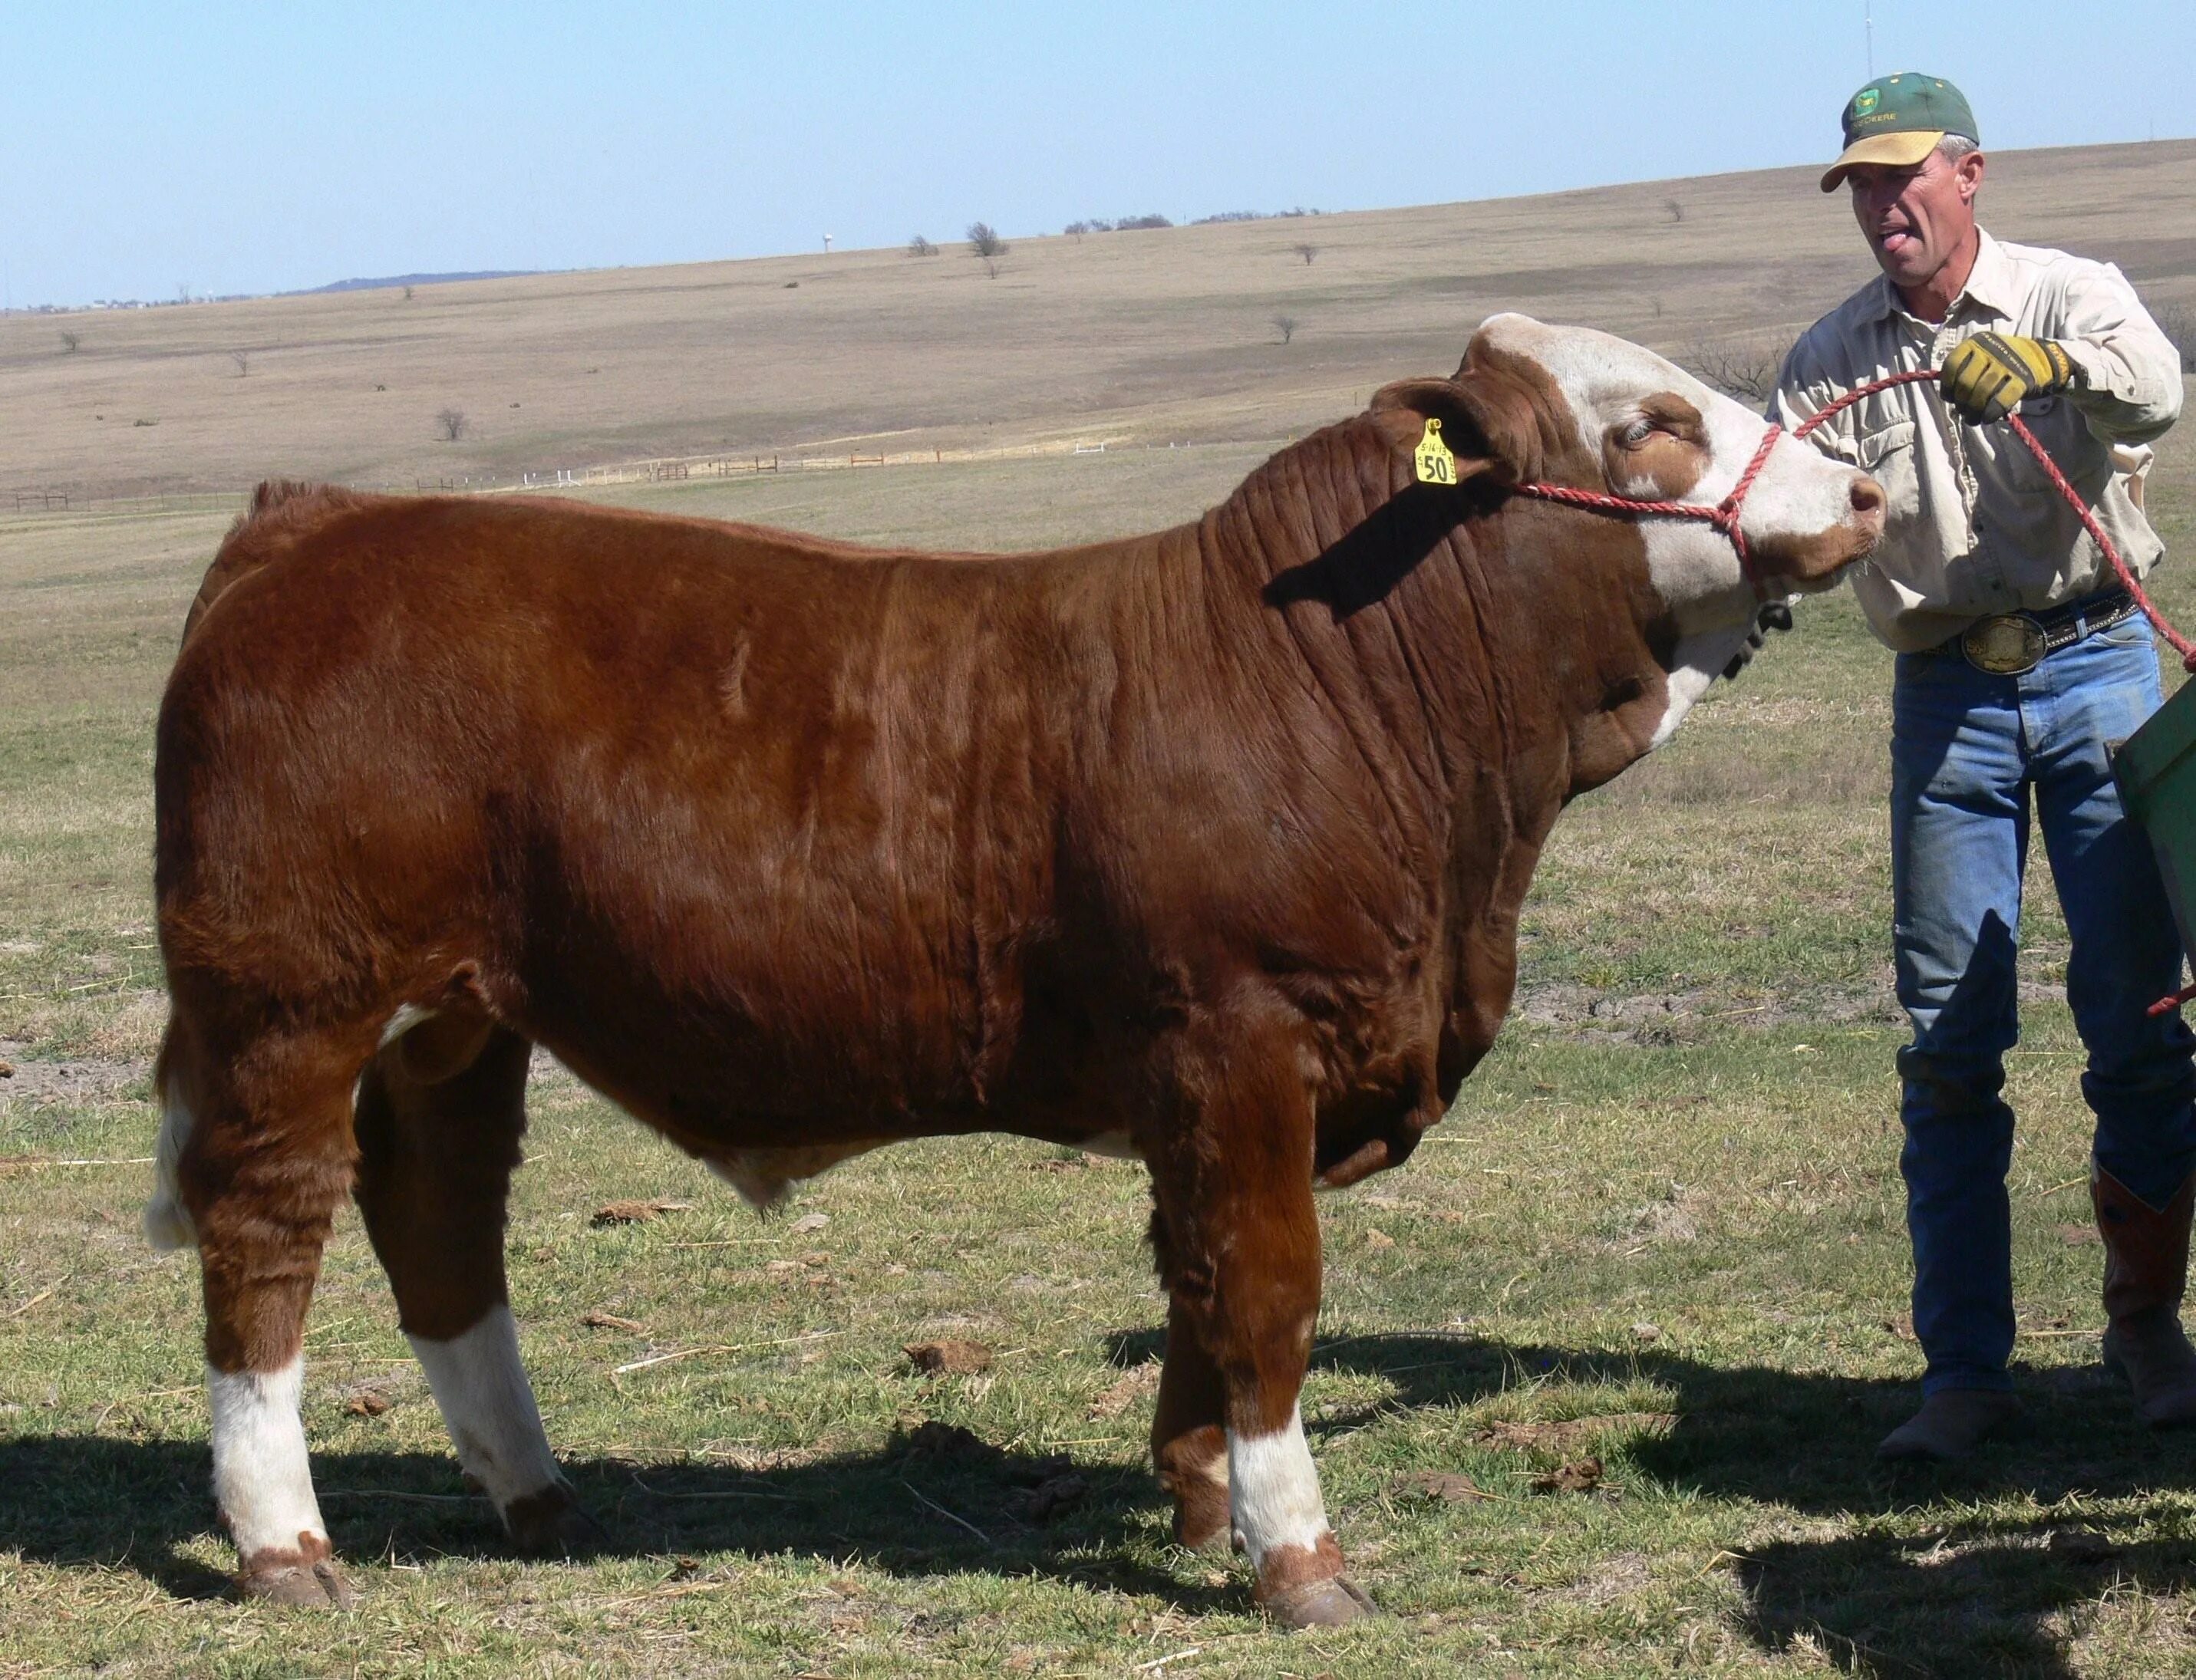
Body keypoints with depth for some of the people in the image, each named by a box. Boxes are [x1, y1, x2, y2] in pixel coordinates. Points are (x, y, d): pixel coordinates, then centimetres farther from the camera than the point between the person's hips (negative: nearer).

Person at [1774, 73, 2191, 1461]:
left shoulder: (2072, 298, 1)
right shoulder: (1832, 359, 9)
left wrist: (2041, 365, -40)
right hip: (1945, 696, 2)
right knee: (1949, 1037, -1)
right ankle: (1966, 1370, 2)